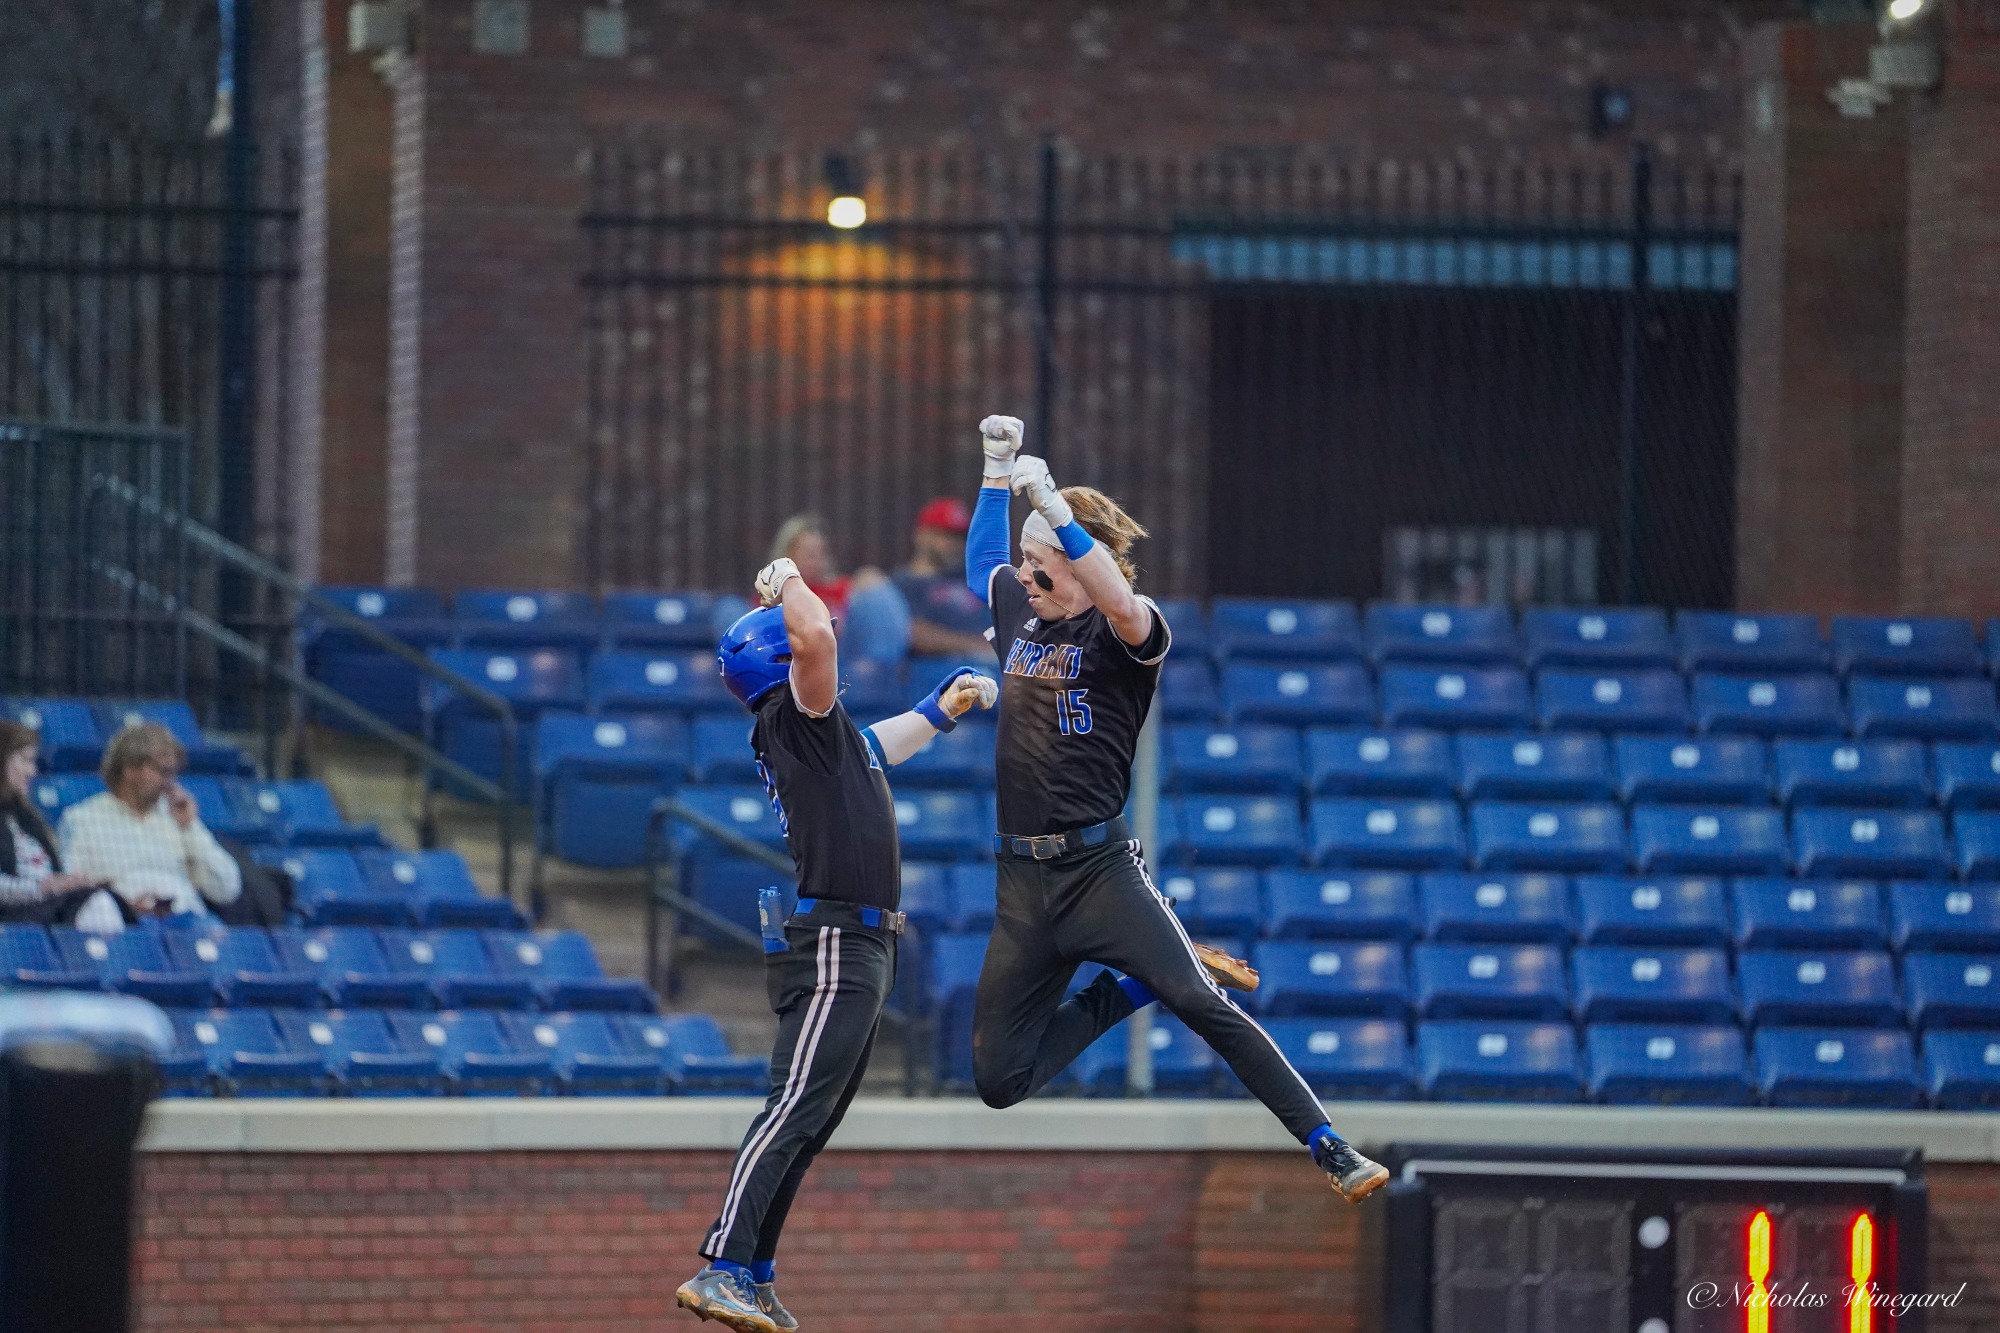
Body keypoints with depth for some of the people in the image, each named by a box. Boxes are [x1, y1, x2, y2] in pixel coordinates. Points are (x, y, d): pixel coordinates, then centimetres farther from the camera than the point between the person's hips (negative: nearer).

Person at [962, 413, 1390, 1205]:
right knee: (999, 1079, 1)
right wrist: (996, 470, 30)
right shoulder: (1018, 611, 14)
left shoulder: (1127, 634, -5)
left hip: (1100, 866, -6)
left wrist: (1050, 501, -32)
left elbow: (1122, 605, -30)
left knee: (1198, 1002, -24)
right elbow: (980, 563, 36)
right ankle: (1137, 985, 21)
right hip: (1023, 882, 6)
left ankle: (1333, 1152, -21)